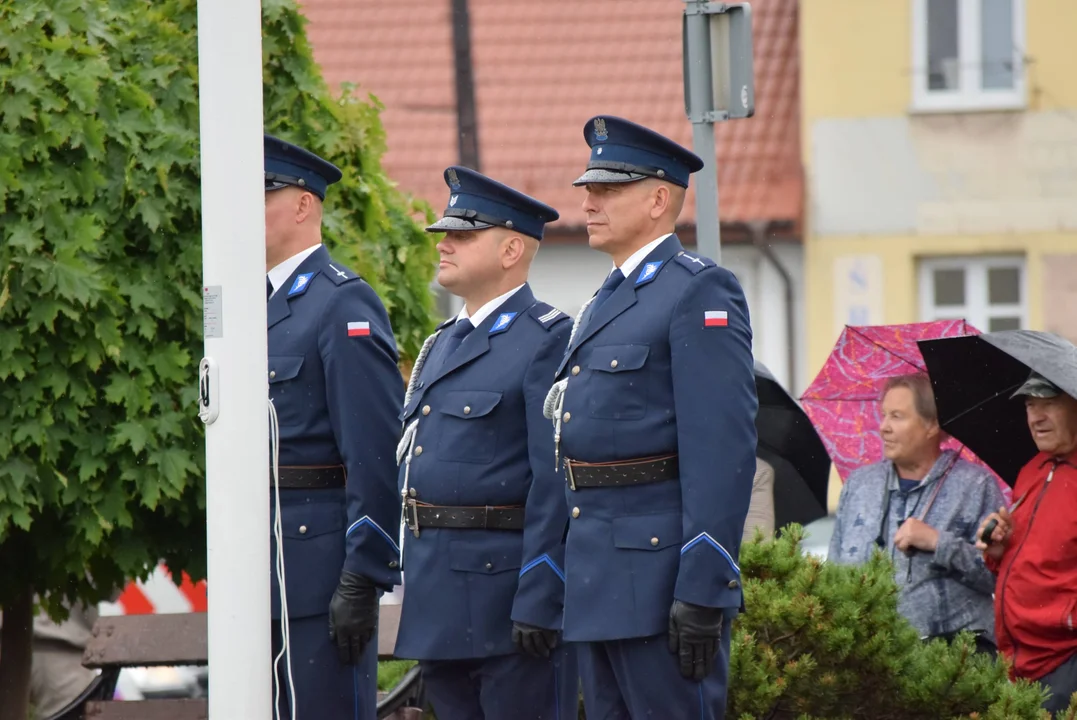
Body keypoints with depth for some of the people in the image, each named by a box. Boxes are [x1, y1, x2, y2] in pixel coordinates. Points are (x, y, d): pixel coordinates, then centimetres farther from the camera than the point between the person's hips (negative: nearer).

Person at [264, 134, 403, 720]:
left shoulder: (345, 305, -9)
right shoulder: (262, 305, 18)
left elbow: (376, 452, -16)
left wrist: (363, 579, -20)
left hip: (320, 559, -9)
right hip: (260, 570, 9)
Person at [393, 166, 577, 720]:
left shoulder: (549, 341, -9)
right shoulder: (442, 345, 19)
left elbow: (556, 484, -16)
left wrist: (538, 601, -21)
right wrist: (413, 583, 18)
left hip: (508, 586, -9)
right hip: (443, 605, 9)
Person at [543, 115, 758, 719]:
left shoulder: (701, 293, -9)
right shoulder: (607, 302, 21)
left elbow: (723, 449, -17)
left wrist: (704, 593, -22)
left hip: (660, 571, -10)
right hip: (600, 579, 10)